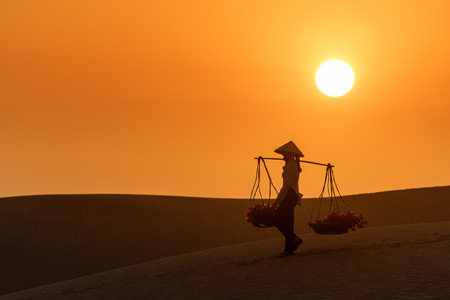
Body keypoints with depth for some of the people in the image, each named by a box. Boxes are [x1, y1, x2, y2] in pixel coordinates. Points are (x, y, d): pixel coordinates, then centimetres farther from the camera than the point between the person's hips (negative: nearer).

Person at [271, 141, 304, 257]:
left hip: (289, 196, -10)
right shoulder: (294, 165, 19)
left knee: (286, 223, -6)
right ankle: (294, 239, 9)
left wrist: (278, 199, -20)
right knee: (277, 219, 9)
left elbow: (287, 184, -19)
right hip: (292, 196, 10)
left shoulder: (291, 166, -13)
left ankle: (289, 249, -2)